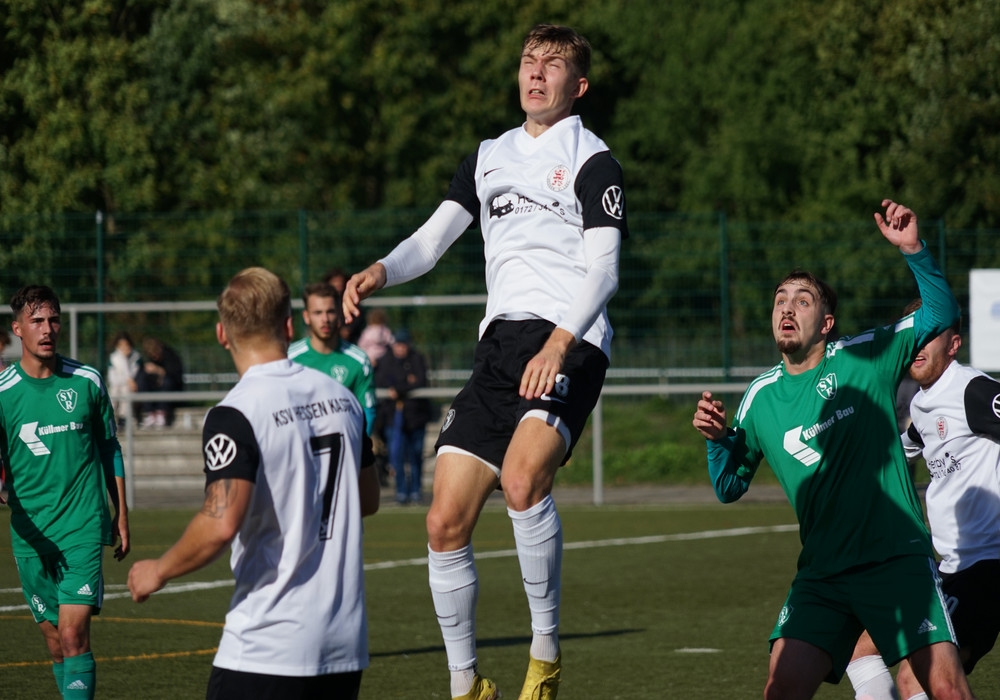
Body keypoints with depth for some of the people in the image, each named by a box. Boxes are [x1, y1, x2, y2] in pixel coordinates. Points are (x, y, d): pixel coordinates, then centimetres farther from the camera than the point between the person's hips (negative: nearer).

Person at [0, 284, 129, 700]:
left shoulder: (86, 382, 2)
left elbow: (109, 448, 14)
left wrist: (121, 515, 14)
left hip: (83, 527, -1)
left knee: (74, 634, -15)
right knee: (55, 642, 9)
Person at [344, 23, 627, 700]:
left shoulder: (592, 160, 2)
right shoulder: (489, 157, 22)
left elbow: (603, 268, -8)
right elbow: (434, 237, 16)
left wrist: (560, 341, -24)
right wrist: (381, 271, -6)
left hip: (569, 344, -7)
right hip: (499, 342, 7)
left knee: (523, 480, -33)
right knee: (446, 523, 0)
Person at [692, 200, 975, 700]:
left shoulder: (862, 358, 2)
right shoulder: (760, 396, 10)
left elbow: (941, 312, 3)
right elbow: (730, 486, 18)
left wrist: (912, 250, -12)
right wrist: (717, 438, -1)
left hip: (897, 560, -3)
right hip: (821, 575, 3)